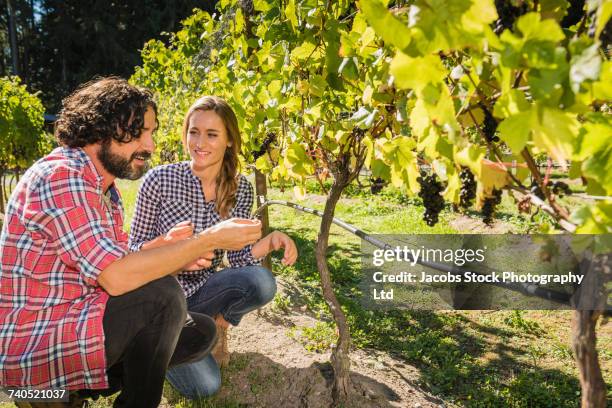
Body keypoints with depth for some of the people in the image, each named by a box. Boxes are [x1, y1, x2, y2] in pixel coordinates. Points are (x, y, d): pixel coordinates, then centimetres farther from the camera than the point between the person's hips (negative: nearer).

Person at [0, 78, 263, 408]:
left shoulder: (105, 188, 10)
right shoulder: (62, 175, -21)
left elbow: (118, 265, 7)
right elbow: (115, 277, -29)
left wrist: (178, 254, -11)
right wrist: (210, 240, -25)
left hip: (76, 321, 9)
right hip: (30, 343, -9)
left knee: (201, 332, 5)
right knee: (161, 295, -26)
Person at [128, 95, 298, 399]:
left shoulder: (241, 189, -5)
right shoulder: (159, 180, -15)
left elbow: (238, 257, -4)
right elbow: (134, 250, -8)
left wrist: (271, 240, -24)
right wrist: (166, 244, -30)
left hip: (202, 291, 3)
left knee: (262, 283, -28)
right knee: (205, 386, -16)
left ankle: (216, 323, 5)